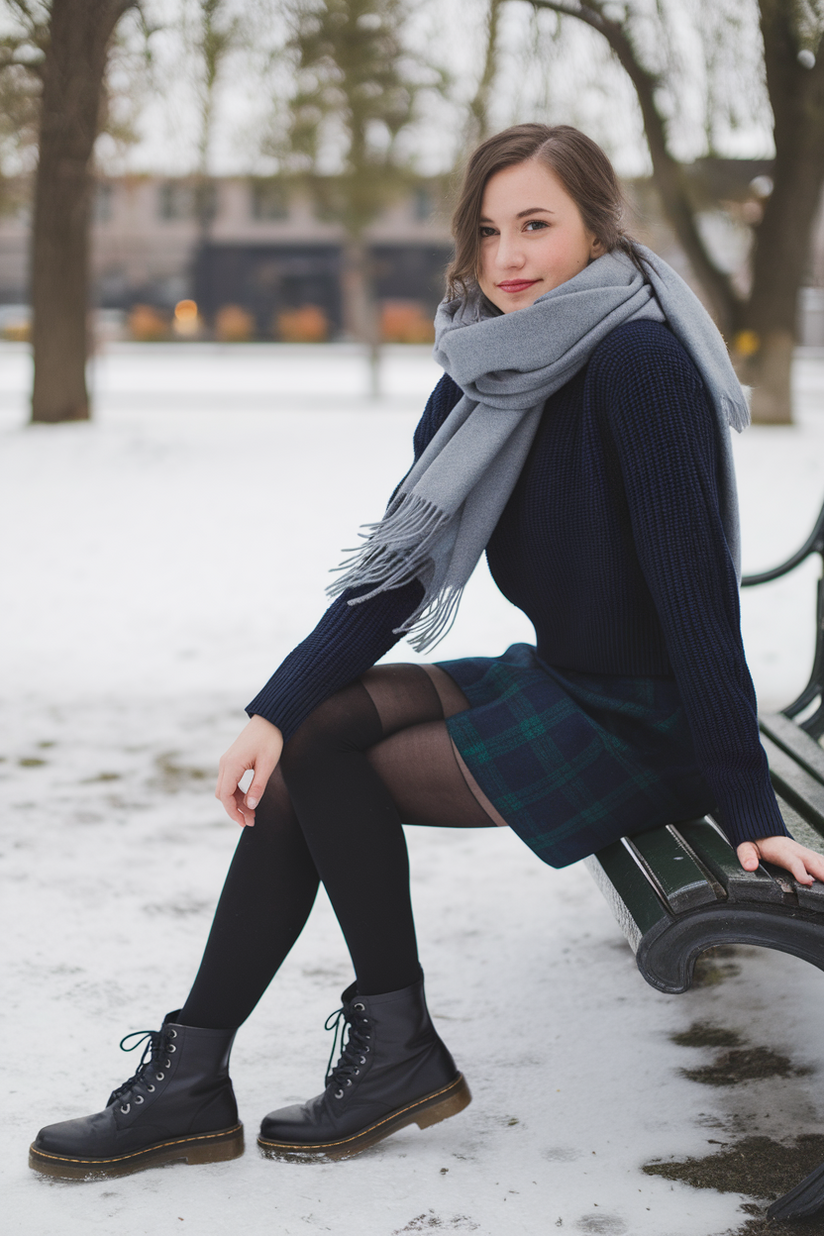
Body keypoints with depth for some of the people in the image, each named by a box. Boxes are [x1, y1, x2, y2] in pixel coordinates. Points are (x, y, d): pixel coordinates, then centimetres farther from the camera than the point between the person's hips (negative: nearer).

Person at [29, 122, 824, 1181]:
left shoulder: (638, 361, -19)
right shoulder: (491, 371, 5)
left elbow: (696, 582, -23)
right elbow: (401, 565, 0)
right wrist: (275, 711, -11)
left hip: (642, 730, -7)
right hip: (563, 685, 8)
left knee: (320, 762, -8)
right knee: (312, 725, -5)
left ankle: (395, 1044, 10)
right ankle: (190, 1075, -2)